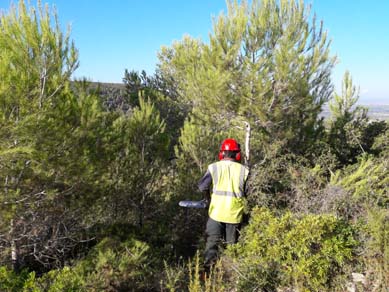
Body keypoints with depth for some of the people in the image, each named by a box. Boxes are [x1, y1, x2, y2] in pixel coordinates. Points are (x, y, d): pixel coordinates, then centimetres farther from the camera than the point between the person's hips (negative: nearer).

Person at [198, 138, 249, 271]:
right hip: (234, 214, 1)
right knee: (231, 244, 17)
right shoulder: (244, 170, -3)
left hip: (216, 212, -1)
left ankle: (208, 269, 7)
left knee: (212, 242, 11)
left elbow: (202, 187, -8)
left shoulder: (214, 167, -5)